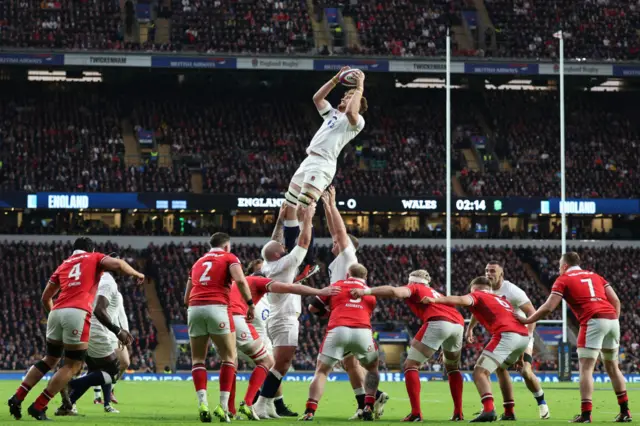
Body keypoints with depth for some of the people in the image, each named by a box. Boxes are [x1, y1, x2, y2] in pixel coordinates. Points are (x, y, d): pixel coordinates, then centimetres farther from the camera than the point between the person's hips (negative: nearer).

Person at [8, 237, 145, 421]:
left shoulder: (63, 265, 27)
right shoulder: (94, 259, 17)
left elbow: (46, 297, 27)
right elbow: (117, 264, -2)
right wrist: (136, 274, 14)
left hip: (57, 312, 6)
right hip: (77, 313, -5)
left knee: (50, 359, 22)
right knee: (73, 365, 4)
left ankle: (17, 398, 12)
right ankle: (38, 407, 0)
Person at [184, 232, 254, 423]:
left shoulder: (198, 262, 26)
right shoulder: (229, 258, 12)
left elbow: (186, 298, 27)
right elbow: (240, 280, -9)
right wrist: (250, 304, -3)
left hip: (194, 308, 4)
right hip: (217, 307, -4)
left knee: (198, 359, 12)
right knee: (229, 358, 7)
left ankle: (202, 403, -6)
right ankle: (223, 406, -3)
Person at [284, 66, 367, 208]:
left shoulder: (357, 121, 0)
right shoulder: (333, 113, 27)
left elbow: (350, 112, -23)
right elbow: (317, 98, 22)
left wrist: (359, 88, -14)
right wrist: (336, 79, 18)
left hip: (322, 165, -9)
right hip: (308, 161, 9)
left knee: (303, 209, -20)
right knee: (289, 206, 10)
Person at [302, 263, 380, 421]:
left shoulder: (336, 286, 21)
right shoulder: (370, 292, 27)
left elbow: (312, 307, 25)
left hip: (337, 330, -1)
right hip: (363, 331, 1)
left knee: (321, 372, 10)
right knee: (373, 369, 26)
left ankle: (310, 411, -6)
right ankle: (368, 407, 10)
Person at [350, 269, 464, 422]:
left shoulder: (414, 288, 18)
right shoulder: (435, 293, 37)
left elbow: (395, 291, -2)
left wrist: (364, 291, -3)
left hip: (438, 322, -6)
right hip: (458, 323, 6)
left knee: (410, 366, 3)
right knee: (452, 367, 29)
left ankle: (416, 413, -8)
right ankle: (458, 412, 23)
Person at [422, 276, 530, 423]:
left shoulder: (478, 295, 13)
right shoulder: (500, 299, 33)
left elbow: (463, 300, -10)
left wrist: (435, 300, -17)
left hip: (507, 334, -8)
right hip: (524, 335, 8)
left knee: (480, 372, -9)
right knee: (501, 369, 32)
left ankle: (489, 410, -29)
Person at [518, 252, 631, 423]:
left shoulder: (564, 279, 9)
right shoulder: (595, 276, 26)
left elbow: (548, 307, 1)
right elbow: (615, 300, 17)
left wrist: (527, 320, 11)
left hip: (593, 321, -6)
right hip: (612, 318, 6)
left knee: (586, 368, -3)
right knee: (612, 366, 18)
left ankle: (586, 414, -12)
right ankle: (625, 411, 19)